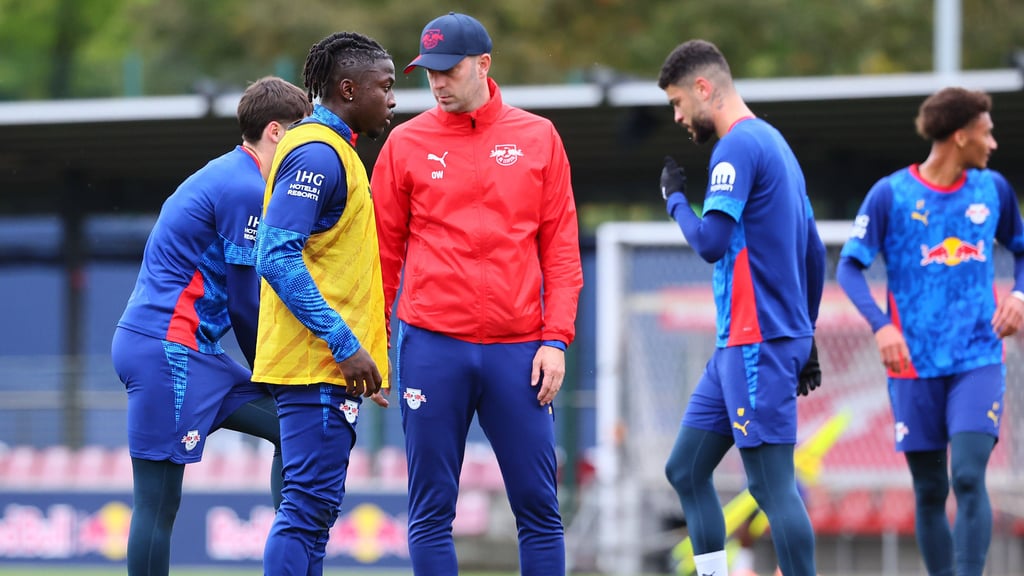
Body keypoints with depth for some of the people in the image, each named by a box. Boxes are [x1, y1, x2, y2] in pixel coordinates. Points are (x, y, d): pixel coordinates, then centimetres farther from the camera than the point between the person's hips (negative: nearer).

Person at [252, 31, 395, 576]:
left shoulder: (335, 152, 19)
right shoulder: (318, 153, -12)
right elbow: (278, 258, -21)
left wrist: (359, 346, 19)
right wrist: (345, 344, -22)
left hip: (328, 367, 10)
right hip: (318, 365, -10)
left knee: (314, 509, 10)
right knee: (309, 505, -12)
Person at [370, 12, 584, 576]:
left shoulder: (537, 138, 7)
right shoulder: (406, 143, 6)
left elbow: (560, 249, 6)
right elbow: (384, 252, 9)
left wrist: (555, 339, -2)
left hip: (517, 349, 0)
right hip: (431, 345, 0)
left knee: (538, 508, 1)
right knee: (431, 511, 1)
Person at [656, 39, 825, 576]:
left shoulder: (738, 147, -12)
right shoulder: (775, 144, 18)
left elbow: (711, 242, -21)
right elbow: (814, 254, 22)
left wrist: (675, 199, -3)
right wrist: (806, 338, 26)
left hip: (758, 345, -10)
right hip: (739, 346, 10)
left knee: (772, 485, -11)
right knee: (686, 470, 12)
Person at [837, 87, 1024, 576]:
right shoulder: (891, 194, -5)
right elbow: (849, 267, -6)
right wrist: (880, 324, -22)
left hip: (979, 360, 1)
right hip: (916, 365, -1)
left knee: (968, 476, -15)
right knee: (929, 491, 5)